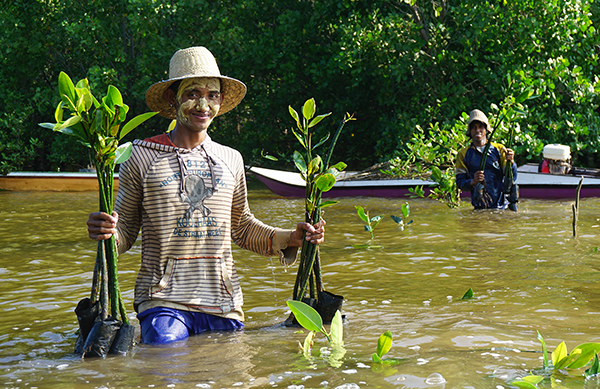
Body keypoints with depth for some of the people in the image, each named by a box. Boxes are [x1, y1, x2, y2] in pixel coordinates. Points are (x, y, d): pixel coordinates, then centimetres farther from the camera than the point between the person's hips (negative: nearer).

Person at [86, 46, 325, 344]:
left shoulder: (230, 160, 11)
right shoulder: (142, 157, 1)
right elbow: (125, 229, 5)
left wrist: (290, 239, 8)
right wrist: (106, 233, -18)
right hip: (163, 300, -4)